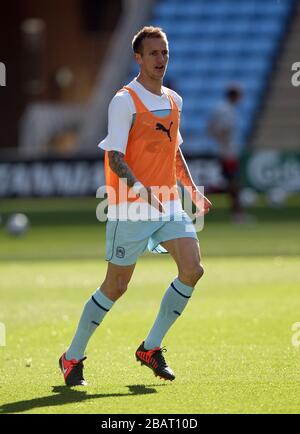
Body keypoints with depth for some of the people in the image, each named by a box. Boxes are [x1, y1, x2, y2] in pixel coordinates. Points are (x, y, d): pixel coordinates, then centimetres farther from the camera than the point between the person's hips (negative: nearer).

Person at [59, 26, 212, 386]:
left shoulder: (174, 101, 13)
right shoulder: (124, 100, -10)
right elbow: (115, 156, -16)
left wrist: (193, 189, 17)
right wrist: (140, 189, -30)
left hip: (169, 205, 7)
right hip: (130, 209, -6)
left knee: (192, 270, -10)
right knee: (116, 286, -1)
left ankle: (151, 347, 5)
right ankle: (72, 357, 16)